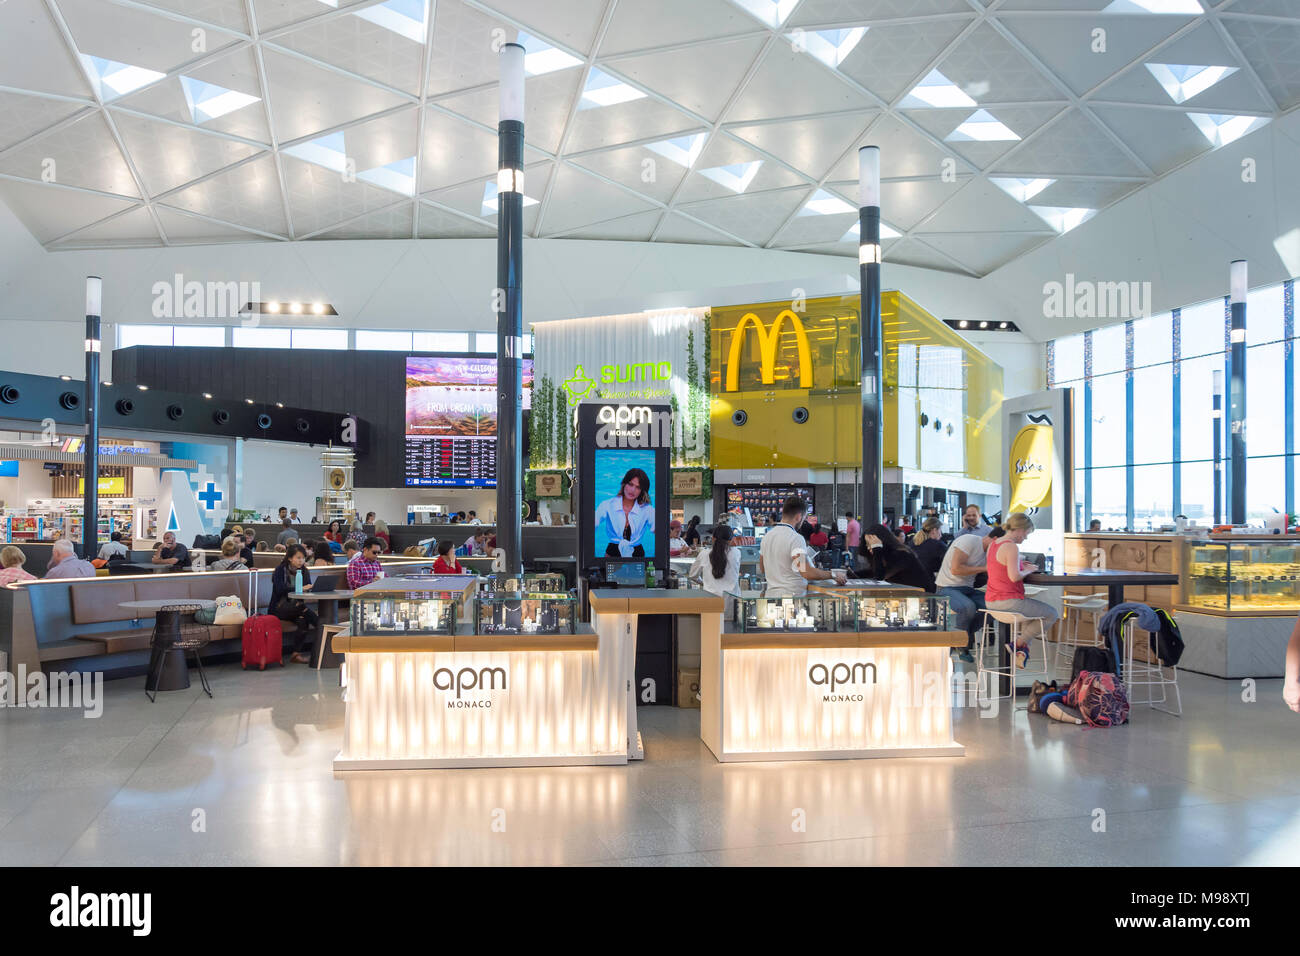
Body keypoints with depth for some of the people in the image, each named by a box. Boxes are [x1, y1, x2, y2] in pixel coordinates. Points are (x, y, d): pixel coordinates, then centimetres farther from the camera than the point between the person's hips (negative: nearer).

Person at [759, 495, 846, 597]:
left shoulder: (767, 536, 9)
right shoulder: (795, 538, -16)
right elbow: (807, 573, -24)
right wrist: (833, 575, -13)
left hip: (771, 594, 8)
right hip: (792, 596, -8)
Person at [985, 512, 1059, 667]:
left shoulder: (993, 544, 11)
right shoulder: (1011, 547, -18)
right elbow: (1014, 577, -25)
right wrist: (1028, 570, -6)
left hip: (990, 602, 9)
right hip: (1008, 602, -9)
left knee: (1033, 605, 33)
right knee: (1052, 614, 6)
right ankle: (1019, 644, 4)